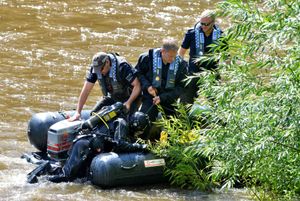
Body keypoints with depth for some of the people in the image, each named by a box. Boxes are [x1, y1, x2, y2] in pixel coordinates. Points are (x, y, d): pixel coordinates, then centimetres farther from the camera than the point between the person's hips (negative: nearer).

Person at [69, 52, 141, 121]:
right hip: (111, 97, 5)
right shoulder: (95, 68, -16)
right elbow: (86, 90, -14)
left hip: (129, 97, -5)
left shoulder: (122, 67, -30)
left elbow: (137, 86, -26)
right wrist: (77, 113, -19)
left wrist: (128, 103, -35)